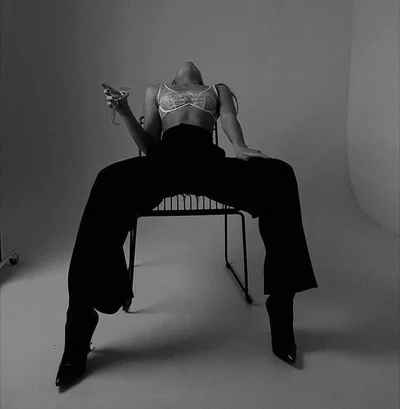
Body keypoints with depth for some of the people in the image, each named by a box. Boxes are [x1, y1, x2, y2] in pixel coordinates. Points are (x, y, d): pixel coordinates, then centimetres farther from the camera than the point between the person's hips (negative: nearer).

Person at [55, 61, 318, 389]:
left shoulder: (219, 89, 35)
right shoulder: (156, 90, 34)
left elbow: (229, 118, 11)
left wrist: (240, 147, -12)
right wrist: (124, 113, 1)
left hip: (208, 157, 1)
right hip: (165, 156, 0)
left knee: (278, 175, -29)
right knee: (111, 182, -34)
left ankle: (281, 303, -24)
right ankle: (81, 321, -29)